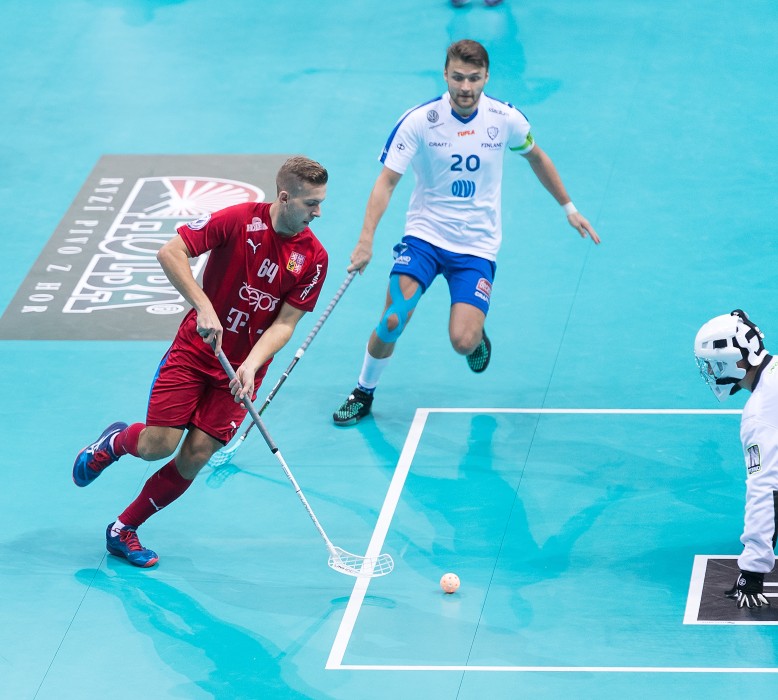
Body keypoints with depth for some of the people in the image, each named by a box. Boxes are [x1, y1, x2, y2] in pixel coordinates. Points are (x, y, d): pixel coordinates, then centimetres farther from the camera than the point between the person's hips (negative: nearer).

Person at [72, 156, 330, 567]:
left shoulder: (314, 258, -7)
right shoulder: (240, 220, -15)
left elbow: (284, 324, -7)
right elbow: (170, 252, -17)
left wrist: (250, 366, -23)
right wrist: (203, 307, -28)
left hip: (243, 368, 2)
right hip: (196, 349, -2)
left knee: (195, 456, -7)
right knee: (157, 445, -11)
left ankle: (124, 530, 11)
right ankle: (114, 441, 26)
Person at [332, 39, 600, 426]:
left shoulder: (505, 119, -7)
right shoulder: (418, 121, -13)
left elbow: (536, 158, 14)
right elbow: (386, 181, -12)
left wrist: (568, 208, 19)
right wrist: (366, 240, -23)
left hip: (477, 245, 0)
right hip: (424, 235, 0)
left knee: (463, 342, -16)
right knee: (392, 321, -17)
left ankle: (478, 336, 24)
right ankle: (363, 393, 9)